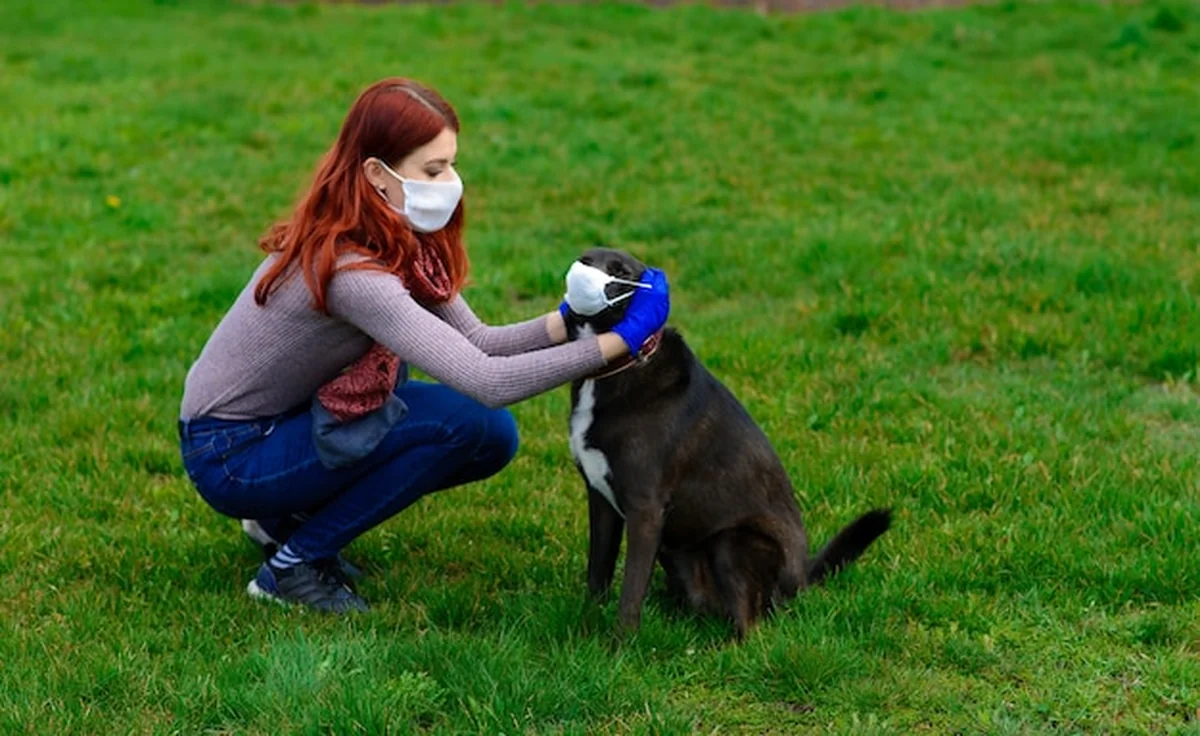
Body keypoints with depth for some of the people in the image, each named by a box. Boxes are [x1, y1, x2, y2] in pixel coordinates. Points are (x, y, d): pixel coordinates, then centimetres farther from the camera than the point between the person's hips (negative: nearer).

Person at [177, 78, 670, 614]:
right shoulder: (351, 270, -32)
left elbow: (474, 343, -4)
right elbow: (488, 383, -38)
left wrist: (568, 319, -20)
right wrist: (622, 340, -35)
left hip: (283, 422, 9)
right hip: (229, 456, -9)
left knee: (493, 438, 1)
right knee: (460, 420, -22)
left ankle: (293, 516, 11)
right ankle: (295, 564, -8)